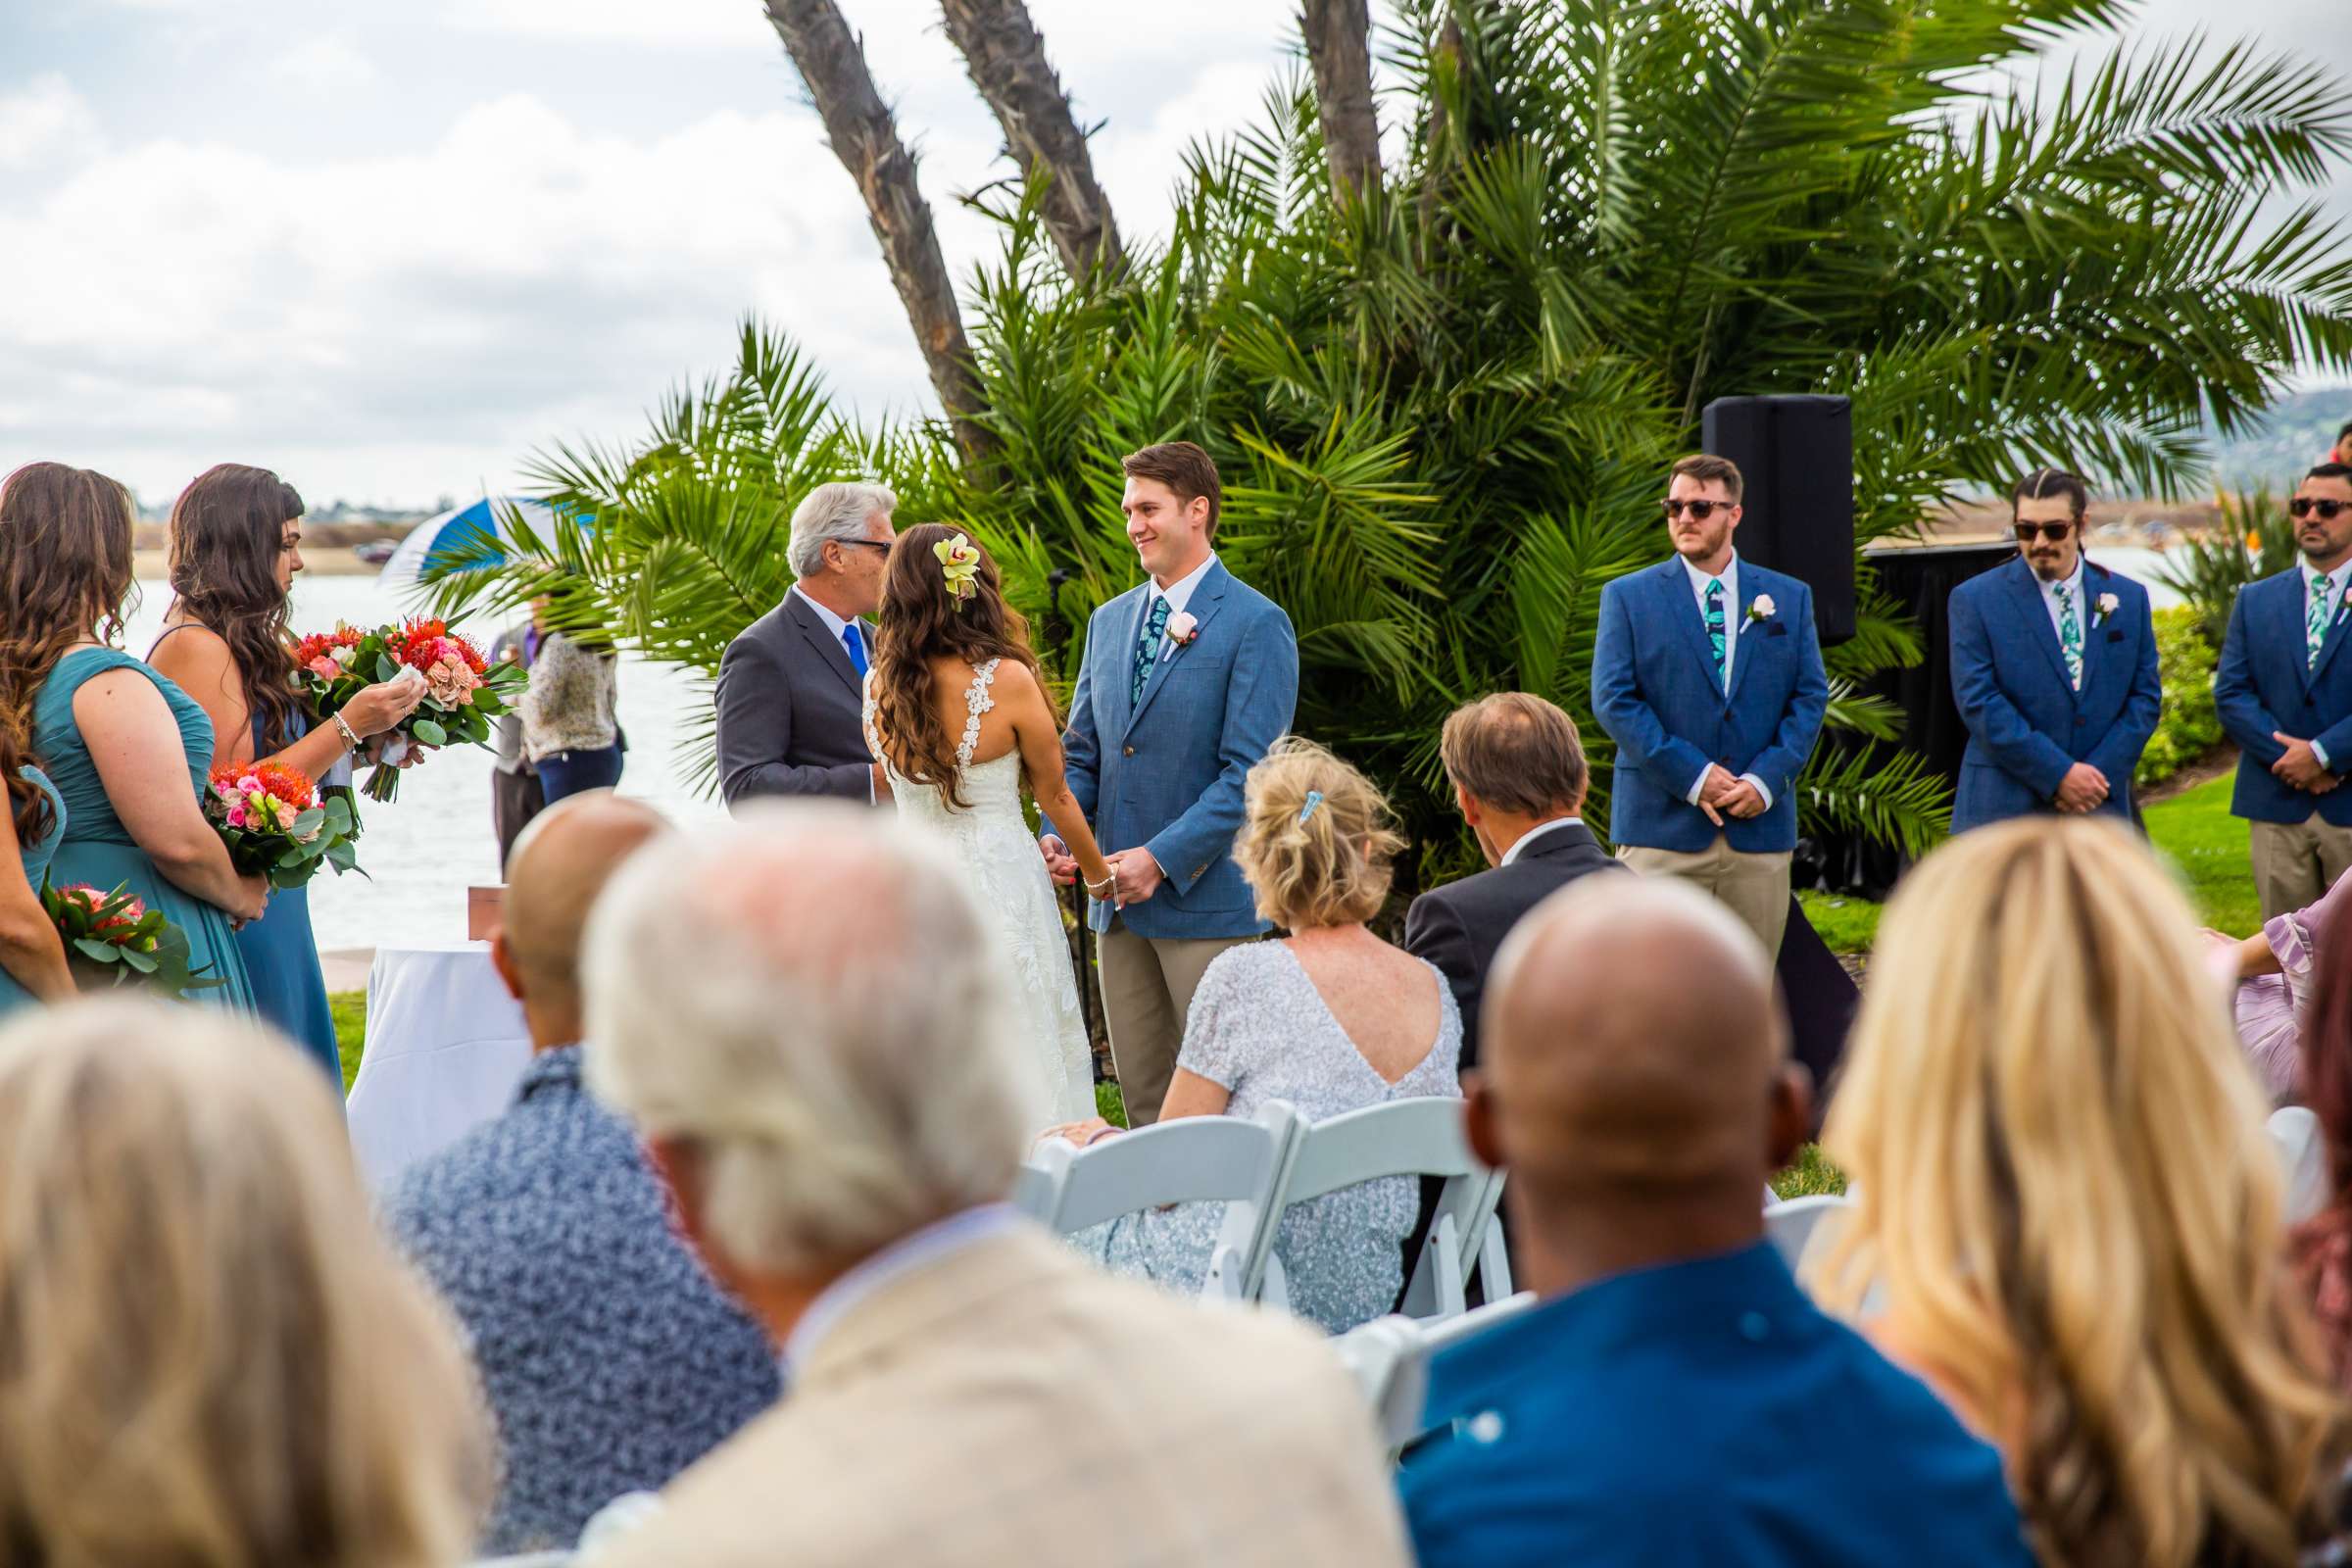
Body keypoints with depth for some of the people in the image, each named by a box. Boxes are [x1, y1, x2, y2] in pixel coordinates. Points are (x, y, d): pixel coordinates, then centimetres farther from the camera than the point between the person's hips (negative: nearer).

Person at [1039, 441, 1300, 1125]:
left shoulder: (1257, 625, -8)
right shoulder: (1109, 621, 14)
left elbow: (1250, 770, -14)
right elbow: (1082, 751, 17)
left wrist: (1162, 859, -19)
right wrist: (1056, 832, -2)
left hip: (1206, 897, -7)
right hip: (1117, 900, 7)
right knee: (1141, 1098, 11)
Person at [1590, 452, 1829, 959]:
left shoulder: (1788, 598, 12)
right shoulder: (1628, 596, 5)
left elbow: (1810, 696, 7)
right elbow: (1613, 700, -3)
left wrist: (1767, 778, -8)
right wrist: (1691, 776, -12)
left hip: (1760, 823, 2)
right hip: (1662, 825, -2)